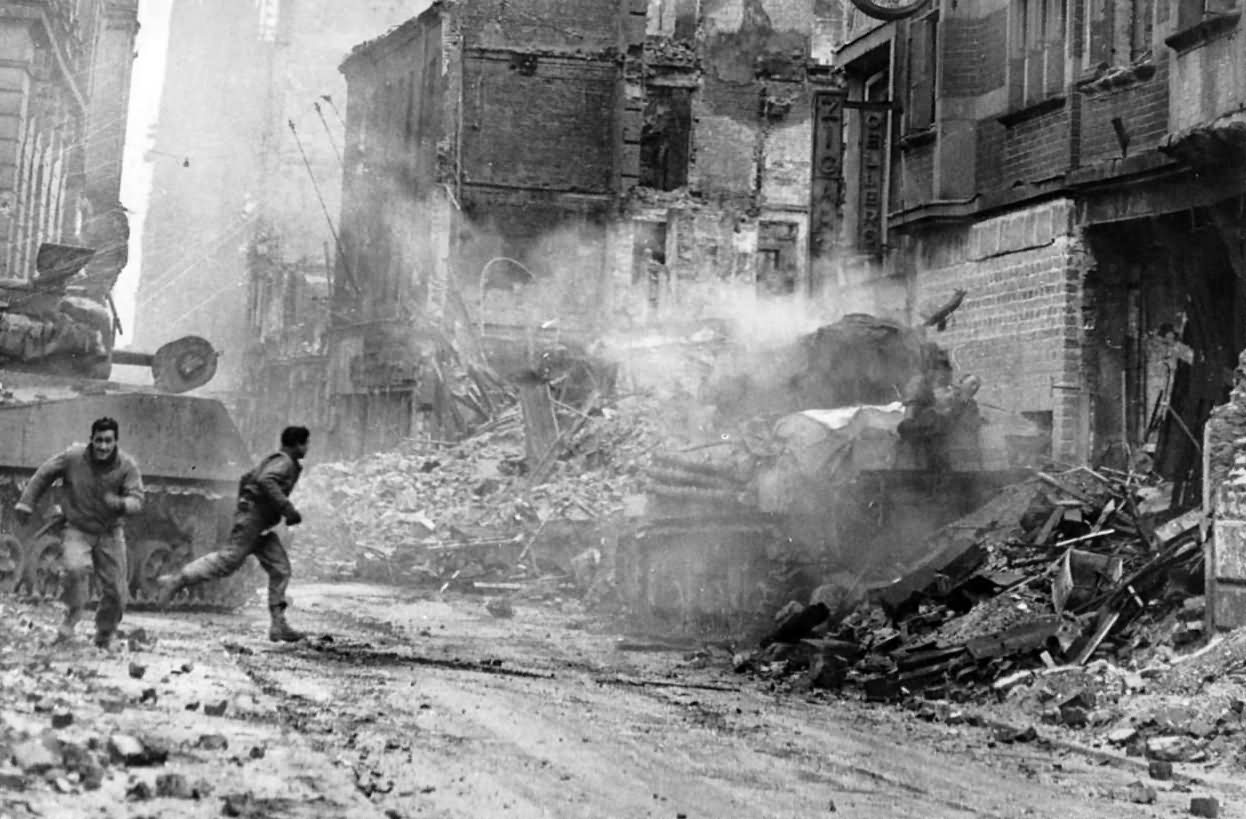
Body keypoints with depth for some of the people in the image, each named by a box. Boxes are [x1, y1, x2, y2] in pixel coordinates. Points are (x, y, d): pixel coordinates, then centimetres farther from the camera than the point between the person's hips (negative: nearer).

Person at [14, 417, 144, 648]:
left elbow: (137, 500, -18)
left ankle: (103, 638, 27)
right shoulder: (73, 457, -15)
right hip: (77, 530, -1)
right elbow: (44, 475, 1)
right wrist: (26, 504, 3)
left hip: (110, 533, 2)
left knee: (115, 592, 2)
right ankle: (71, 618, -10)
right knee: (75, 568, -32)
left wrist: (120, 504, -40)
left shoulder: (127, 466, -14)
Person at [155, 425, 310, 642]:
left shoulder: (273, 461, 21)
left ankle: (278, 626, 0)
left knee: (280, 569, 4)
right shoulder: (284, 462, -10)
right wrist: (288, 510, -29)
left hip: (260, 525, 10)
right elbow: (266, 481, -29)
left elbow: (246, 479, 29)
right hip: (253, 517, -10)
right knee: (229, 560, -15)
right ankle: (174, 581, -9)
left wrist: (243, 503, 30)